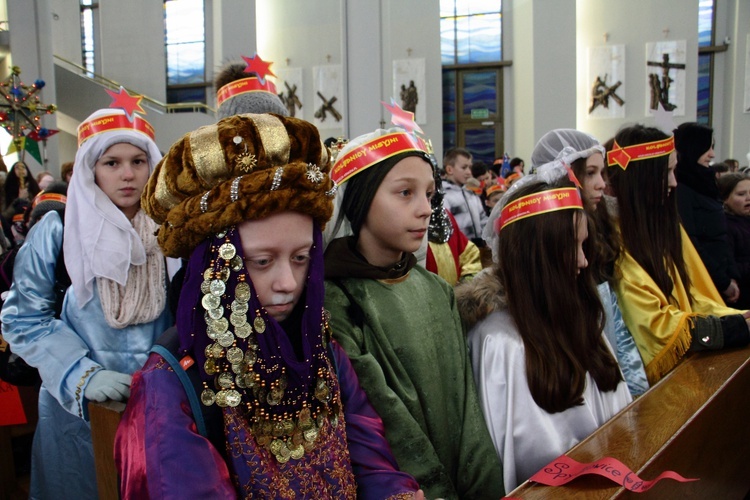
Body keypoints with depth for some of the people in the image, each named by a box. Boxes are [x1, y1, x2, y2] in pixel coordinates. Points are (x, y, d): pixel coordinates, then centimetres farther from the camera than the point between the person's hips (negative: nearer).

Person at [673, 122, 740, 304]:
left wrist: (732, 276, 5)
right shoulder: (680, 189, -13)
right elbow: (689, 242, -17)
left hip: (718, 280, 8)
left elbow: (720, 237, 14)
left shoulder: (704, 185, 13)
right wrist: (723, 282, -12)